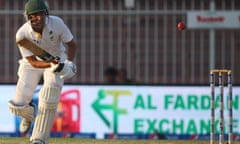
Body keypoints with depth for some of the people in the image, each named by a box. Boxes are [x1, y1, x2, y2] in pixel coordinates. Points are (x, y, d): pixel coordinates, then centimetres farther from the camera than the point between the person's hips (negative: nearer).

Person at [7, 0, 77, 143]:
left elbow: (72, 45, -12)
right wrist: (52, 65, -43)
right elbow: (33, 62, -24)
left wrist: (68, 63, -30)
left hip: (57, 58, -1)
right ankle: (29, 115, 37)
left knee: (51, 90, -30)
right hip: (32, 63, 1)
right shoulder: (22, 34, -28)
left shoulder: (57, 23, -27)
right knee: (18, 105, -6)